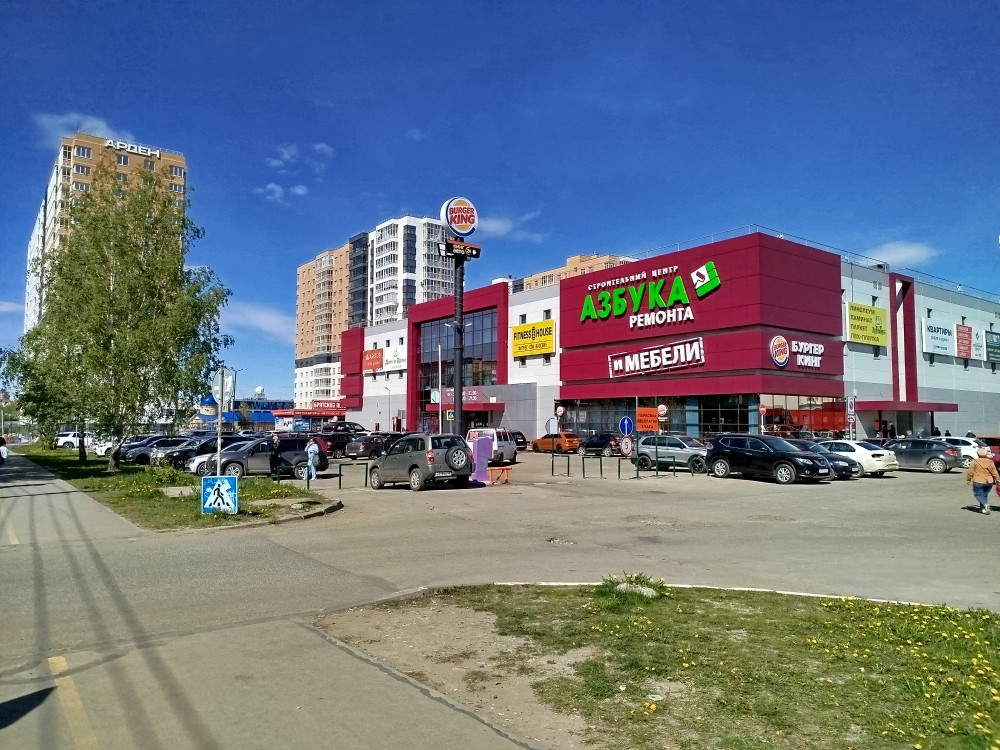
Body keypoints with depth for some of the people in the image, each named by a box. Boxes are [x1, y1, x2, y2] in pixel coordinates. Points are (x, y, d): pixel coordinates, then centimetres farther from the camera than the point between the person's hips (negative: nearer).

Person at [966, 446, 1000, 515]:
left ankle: (985, 504, -22)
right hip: (989, 482, 4)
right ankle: (982, 508, 14)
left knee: (978, 494, 2)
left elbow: (970, 472, -5)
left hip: (978, 482, -4)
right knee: (985, 495, 17)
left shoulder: (975, 462, -7)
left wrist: (968, 480, 7)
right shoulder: (990, 462, 3)